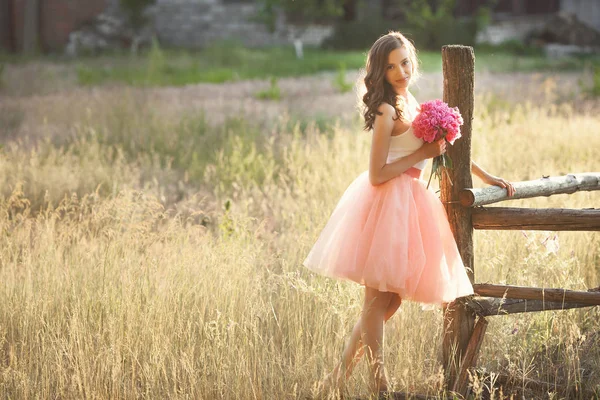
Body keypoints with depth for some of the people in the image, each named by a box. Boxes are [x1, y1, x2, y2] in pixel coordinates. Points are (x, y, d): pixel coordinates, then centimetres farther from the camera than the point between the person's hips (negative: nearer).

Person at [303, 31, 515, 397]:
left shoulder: (410, 102, 15)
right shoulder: (387, 111, -12)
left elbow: (443, 143, 25)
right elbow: (377, 175, -17)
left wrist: (486, 176, 23)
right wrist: (422, 154, -12)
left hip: (409, 203, 9)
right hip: (389, 202, -9)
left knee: (390, 301, 8)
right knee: (379, 301, -3)